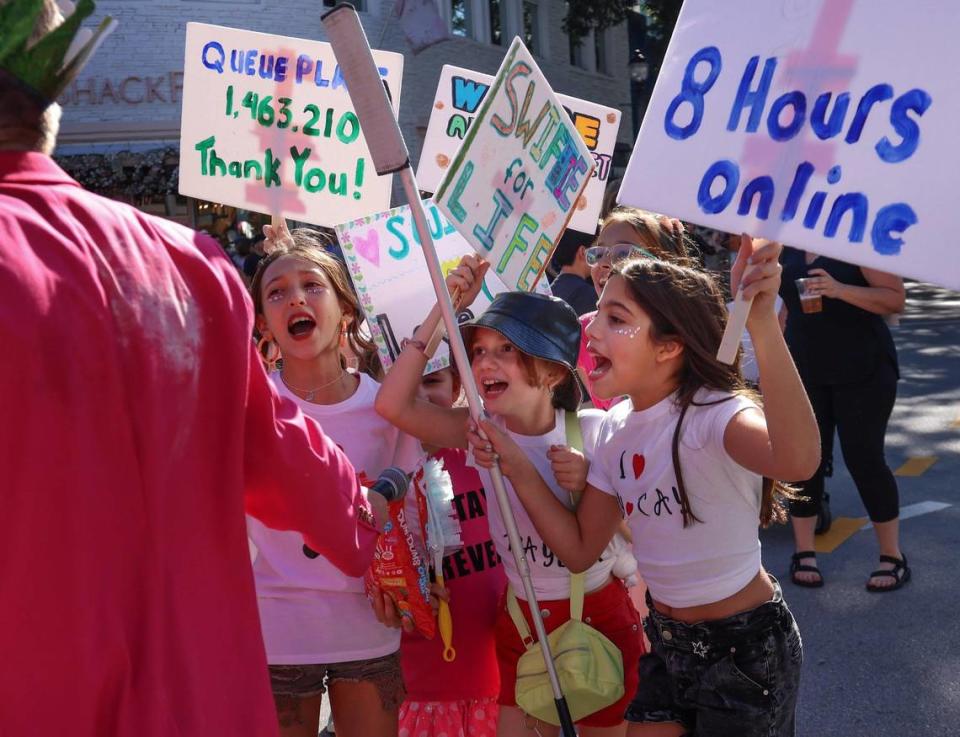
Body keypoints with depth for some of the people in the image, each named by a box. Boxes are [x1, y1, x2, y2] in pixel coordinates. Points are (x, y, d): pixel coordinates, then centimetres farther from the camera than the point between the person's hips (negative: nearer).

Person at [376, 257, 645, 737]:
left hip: (602, 611, -1)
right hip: (522, 618, 1)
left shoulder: (594, 432, -15)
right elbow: (392, 404, -25)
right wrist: (444, 308, -26)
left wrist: (588, 487, -28)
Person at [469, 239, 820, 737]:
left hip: (745, 645, -6)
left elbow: (797, 461, -48)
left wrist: (762, 323, -56)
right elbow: (580, 550, 1)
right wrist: (517, 468, -10)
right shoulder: (618, 427, -3)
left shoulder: (711, 413, -25)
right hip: (666, 640, 7)